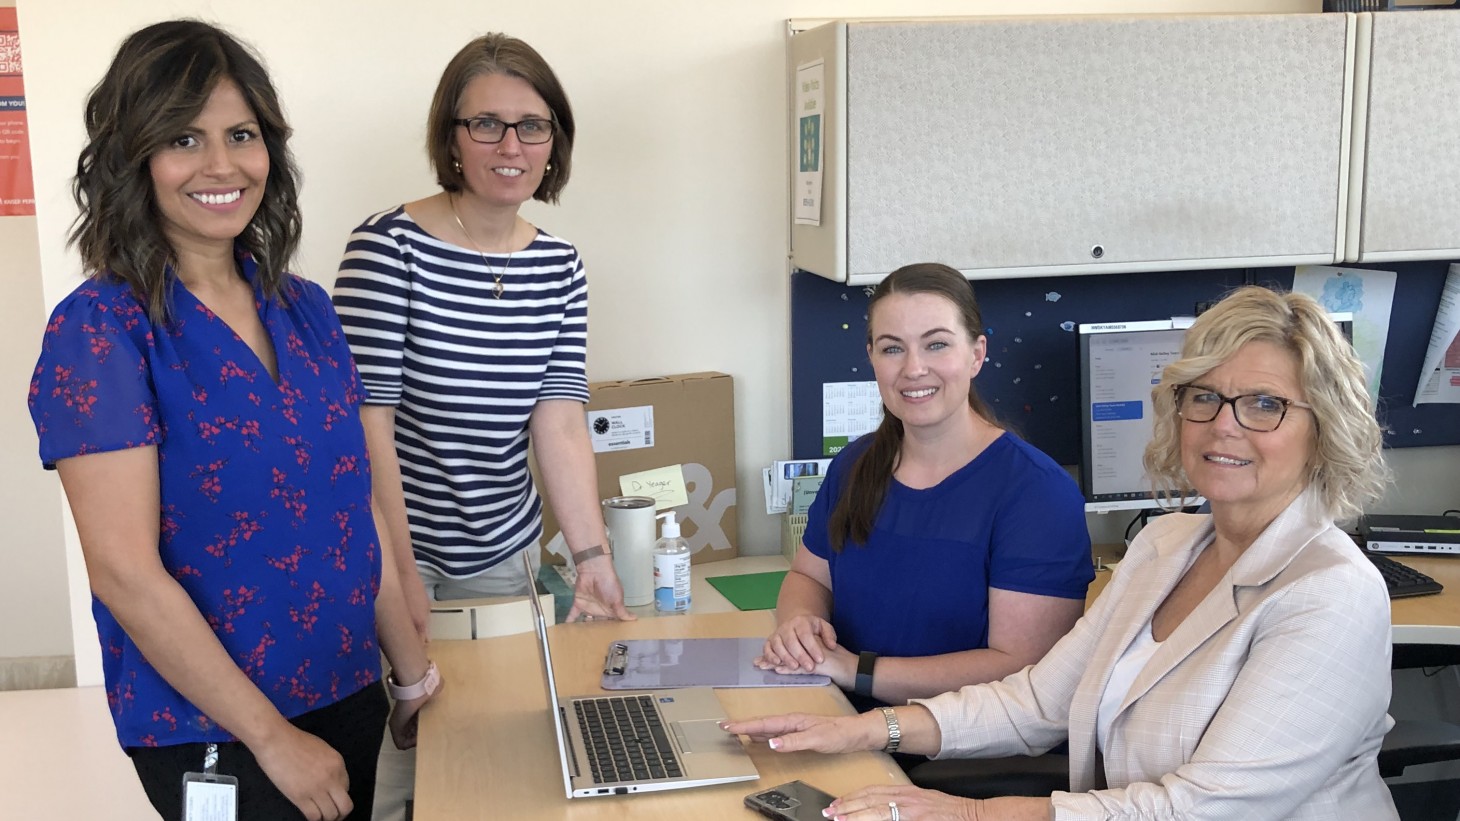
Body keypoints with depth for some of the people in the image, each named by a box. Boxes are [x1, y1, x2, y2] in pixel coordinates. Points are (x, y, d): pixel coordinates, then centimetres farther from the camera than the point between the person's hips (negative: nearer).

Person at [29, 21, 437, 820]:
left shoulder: (305, 309, 3)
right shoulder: (99, 330, -14)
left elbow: (354, 509, 8)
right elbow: (124, 571, -18)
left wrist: (415, 670, 8)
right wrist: (273, 738, -16)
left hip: (349, 696, 6)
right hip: (210, 733, -5)